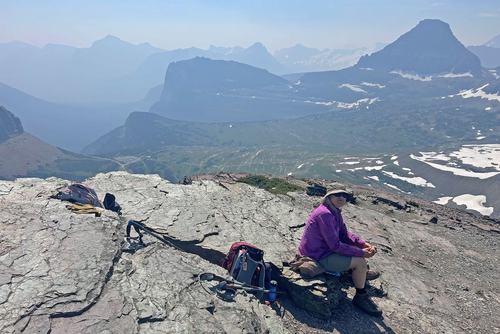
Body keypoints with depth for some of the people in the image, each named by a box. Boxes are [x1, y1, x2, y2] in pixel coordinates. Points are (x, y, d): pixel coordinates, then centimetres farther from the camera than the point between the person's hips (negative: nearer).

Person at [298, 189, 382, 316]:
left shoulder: (334, 212, 4)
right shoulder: (325, 214, -27)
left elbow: (345, 234, 8)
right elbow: (335, 245, -27)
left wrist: (364, 244, -7)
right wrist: (361, 252, -21)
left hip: (324, 249, 10)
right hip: (318, 258, -10)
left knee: (357, 245, 17)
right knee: (360, 262, -15)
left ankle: (361, 273, 37)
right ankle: (361, 297, 5)